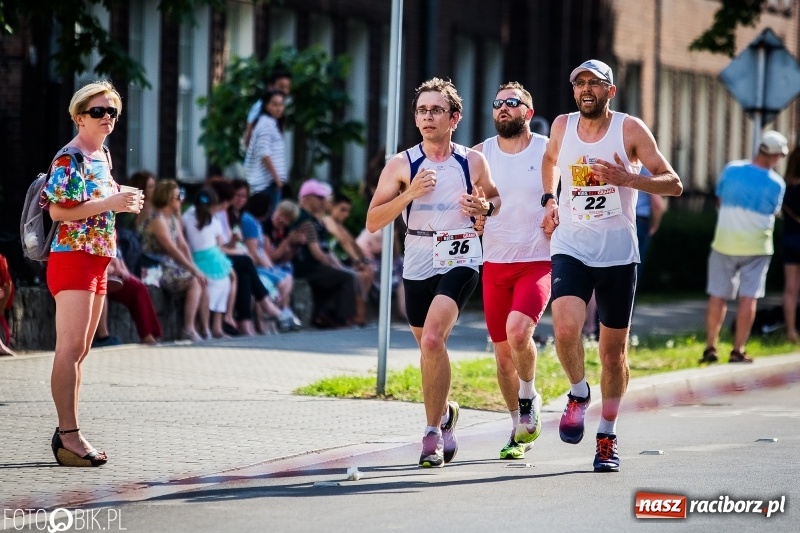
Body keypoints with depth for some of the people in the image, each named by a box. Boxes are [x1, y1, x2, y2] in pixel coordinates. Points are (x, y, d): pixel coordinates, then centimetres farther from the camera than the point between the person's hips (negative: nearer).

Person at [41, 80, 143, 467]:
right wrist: (110, 204, -21)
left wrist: (123, 202, 9)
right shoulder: (69, 159, -12)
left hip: (98, 259, 10)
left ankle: (66, 433, 14)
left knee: (79, 350, 10)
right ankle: (70, 436, -14)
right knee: (71, 348, -11)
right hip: (72, 258, -10)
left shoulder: (102, 156, 16)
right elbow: (58, 210, -20)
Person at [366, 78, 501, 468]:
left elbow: (494, 198, 17)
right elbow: (372, 221, -6)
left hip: (460, 263, -3)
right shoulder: (401, 165, -2)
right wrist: (409, 194, -19)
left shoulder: (473, 162, 0)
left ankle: (433, 432, -15)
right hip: (417, 267, 3)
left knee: (432, 339, -23)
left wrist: (485, 207, -7)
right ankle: (444, 413, 45)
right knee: (428, 346, 16)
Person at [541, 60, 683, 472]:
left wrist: (629, 180, -24)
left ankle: (607, 437, 22)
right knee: (565, 330, -23)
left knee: (614, 351, 6)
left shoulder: (630, 129, -5)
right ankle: (578, 394, 7)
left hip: (618, 253, -1)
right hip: (570, 248, 1)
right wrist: (550, 199, 15)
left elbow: (673, 184, -9)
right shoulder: (562, 126, 5)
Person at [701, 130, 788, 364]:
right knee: (748, 297, 3)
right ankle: (738, 351, 1)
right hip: (756, 246, -2)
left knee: (718, 295, 9)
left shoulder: (731, 169, -6)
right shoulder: (776, 183, -9)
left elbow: (719, 201, 6)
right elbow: (774, 212, 4)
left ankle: (710, 348, 11)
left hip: (724, 242, 2)